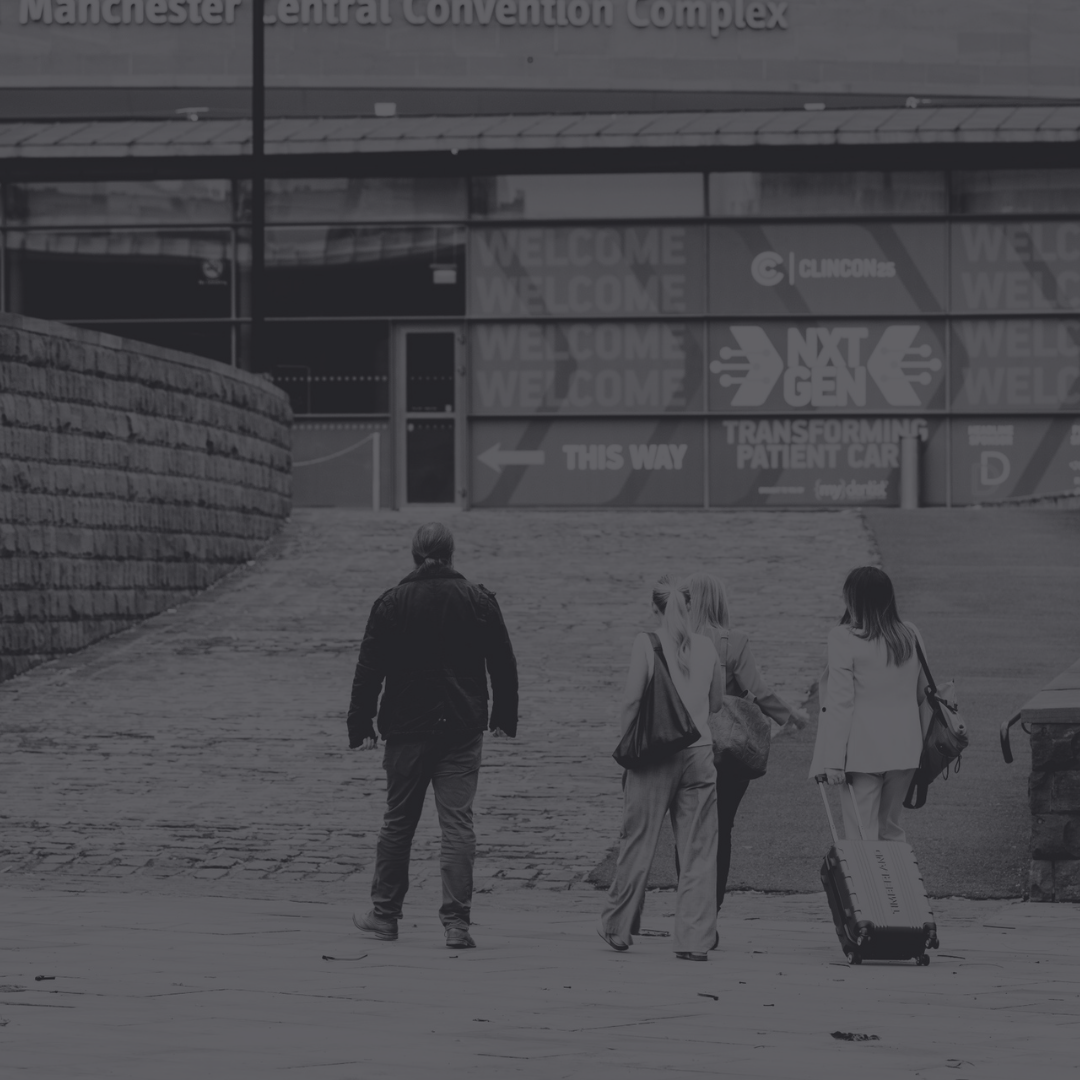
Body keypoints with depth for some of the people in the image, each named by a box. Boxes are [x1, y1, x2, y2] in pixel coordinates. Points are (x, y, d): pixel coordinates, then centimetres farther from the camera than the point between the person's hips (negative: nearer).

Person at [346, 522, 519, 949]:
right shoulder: (479, 601, 1)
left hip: (407, 727, 0)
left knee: (398, 822, 11)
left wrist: (360, 726, 4)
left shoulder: (391, 603, -2)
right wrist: (505, 717, 19)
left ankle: (385, 914, 17)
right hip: (463, 729, 0)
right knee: (458, 822, -2)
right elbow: (503, 665, 7)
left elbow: (369, 669, -1)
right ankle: (457, 922, -9)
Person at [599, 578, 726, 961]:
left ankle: (617, 927, 20)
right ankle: (695, 939, 1)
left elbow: (631, 701, -9)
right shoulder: (706, 648, 5)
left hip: (655, 753, -2)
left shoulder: (646, 645, -6)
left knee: (637, 843, 9)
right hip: (699, 752, 2)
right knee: (699, 850, 4)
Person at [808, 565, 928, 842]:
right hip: (904, 752, 6)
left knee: (862, 837, 1)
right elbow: (921, 692, 13)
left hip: (862, 754, -6)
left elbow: (839, 702, -13)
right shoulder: (911, 637, 5)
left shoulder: (844, 639, -13)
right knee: (890, 831, 18)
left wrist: (831, 759, -10)